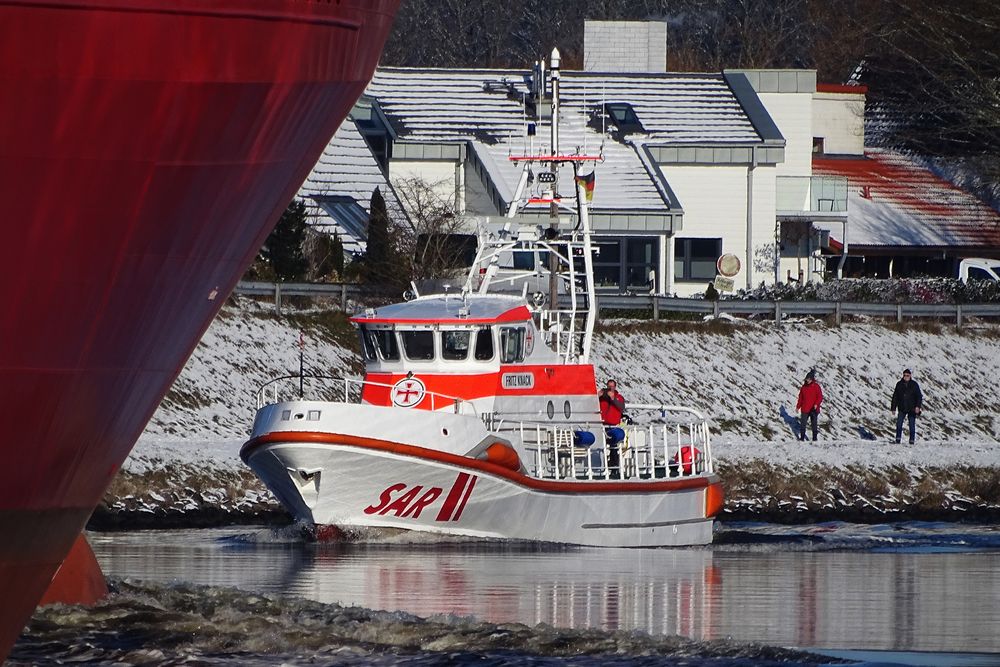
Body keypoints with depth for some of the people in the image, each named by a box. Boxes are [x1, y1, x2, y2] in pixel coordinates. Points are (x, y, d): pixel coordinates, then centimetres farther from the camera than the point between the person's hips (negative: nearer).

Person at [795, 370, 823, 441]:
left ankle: (814, 437, 7)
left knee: (814, 424, 0)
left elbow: (820, 397, -6)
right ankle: (802, 437, 13)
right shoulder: (804, 387, 8)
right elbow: (800, 397, 14)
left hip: (813, 409, -4)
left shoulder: (816, 386, -4)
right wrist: (798, 406, 13)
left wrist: (816, 404, -22)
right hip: (805, 409, 4)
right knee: (802, 424, 4)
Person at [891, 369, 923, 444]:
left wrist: (918, 406, -13)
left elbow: (919, 396, 0)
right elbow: (895, 397, 11)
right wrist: (893, 408, 7)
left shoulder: (914, 385, 1)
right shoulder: (899, 384, 6)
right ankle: (898, 439, -4)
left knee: (912, 425, 1)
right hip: (902, 409, 1)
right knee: (899, 424, -10)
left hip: (912, 409, -1)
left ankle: (912, 440, 8)